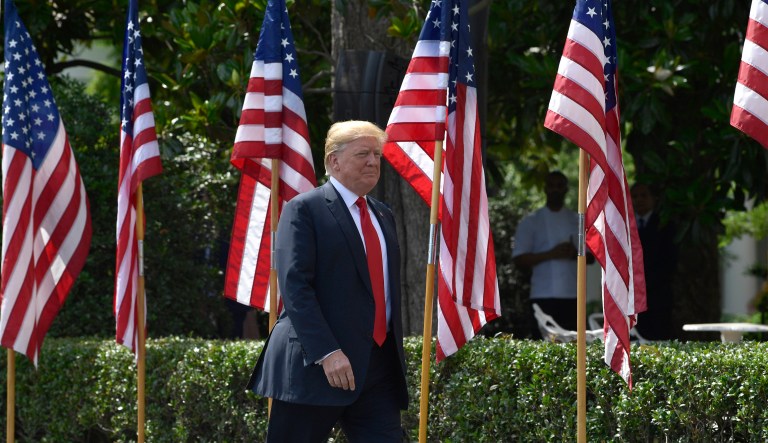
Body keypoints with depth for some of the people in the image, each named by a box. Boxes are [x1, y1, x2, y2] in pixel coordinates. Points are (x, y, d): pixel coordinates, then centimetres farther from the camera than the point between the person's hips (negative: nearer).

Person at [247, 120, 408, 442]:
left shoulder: (383, 216, 19)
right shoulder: (304, 210, -4)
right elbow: (295, 286, -13)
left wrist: (395, 356, 17)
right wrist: (327, 353, -22)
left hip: (378, 367, 6)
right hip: (314, 365, -6)